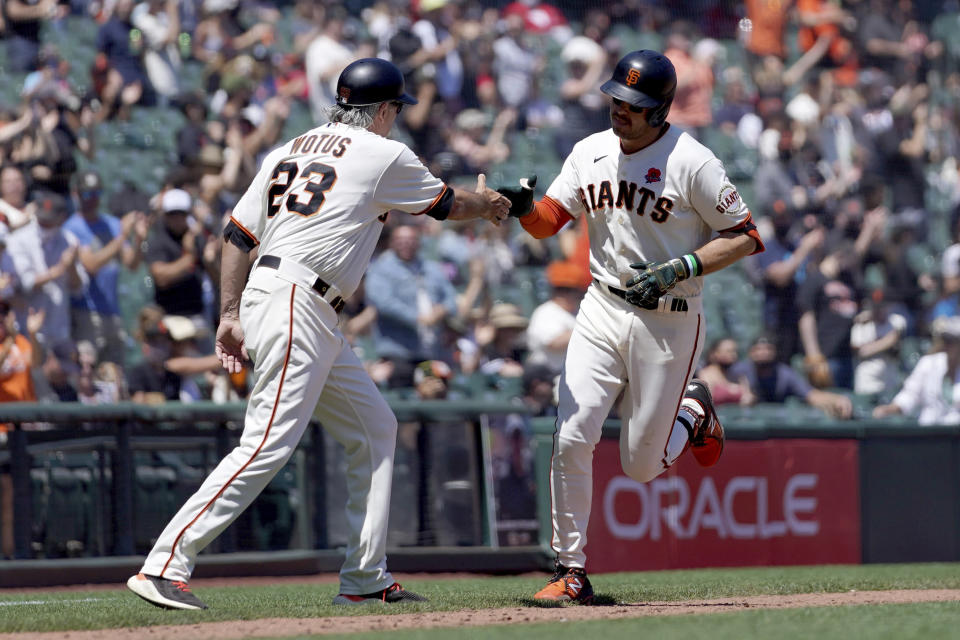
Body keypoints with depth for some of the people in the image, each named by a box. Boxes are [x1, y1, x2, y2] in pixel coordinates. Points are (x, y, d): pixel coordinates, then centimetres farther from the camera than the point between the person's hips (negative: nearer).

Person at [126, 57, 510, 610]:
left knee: (375, 429, 15)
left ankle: (366, 580, 14)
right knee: (268, 444, -17)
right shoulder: (384, 155, 0)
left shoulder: (289, 151, 19)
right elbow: (447, 204, 16)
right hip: (295, 302, -9)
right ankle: (166, 565, -24)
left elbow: (238, 235, 12)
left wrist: (231, 316, 11)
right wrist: (488, 204, 37)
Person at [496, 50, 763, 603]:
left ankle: (691, 412, 36)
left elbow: (745, 237, -10)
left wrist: (678, 269, -21)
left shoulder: (691, 162, -12)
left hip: (669, 322, -4)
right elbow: (548, 223, 3)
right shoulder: (591, 153, 4)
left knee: (643, 466, 2)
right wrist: (523, 206, -20)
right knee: (571, 438, -11)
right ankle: (572, 573, -3)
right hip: (602, 310, 4)